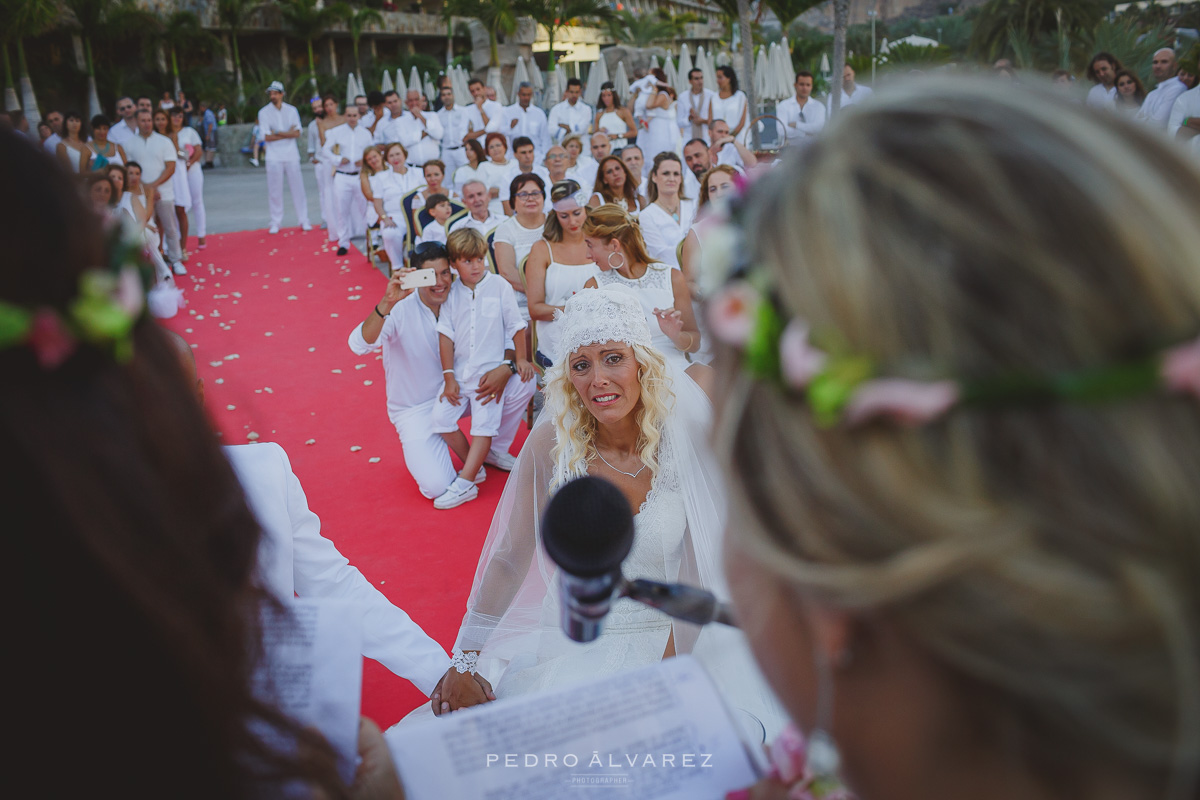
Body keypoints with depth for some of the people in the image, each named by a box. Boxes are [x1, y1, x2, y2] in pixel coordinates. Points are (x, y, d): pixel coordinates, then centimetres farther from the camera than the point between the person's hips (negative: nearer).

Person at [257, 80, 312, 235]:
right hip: (274, 157, -1)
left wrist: (278, 133, -12)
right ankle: (275, 222, 9)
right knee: (274, 190, 1)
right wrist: (288, 133, -7)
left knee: (297, 187, 2)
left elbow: (297, 133, -4)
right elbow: (266, 137, -8)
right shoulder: (264, 112, 1)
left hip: (291, 155, 1)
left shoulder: (291, 110, 6)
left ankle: (304, 220, 8)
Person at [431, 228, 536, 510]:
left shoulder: (499, 286, -5)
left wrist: (521, 358, 4)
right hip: (460, 370, 3)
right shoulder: (452, 293, 2)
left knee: (484, 422, -13)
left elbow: (516, 325, 3)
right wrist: (449, 377, -3)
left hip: (491, 369, -3)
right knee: (441, 416, -8)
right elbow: (446, 335, 1)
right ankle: (473, 463, 10)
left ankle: (465, 483, -11)